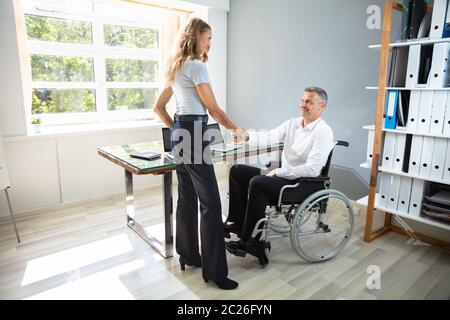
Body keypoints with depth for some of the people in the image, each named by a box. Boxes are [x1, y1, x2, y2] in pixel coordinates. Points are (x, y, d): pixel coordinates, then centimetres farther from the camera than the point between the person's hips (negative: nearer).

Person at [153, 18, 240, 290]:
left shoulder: (177, 67, 19)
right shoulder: (197, 66, -9)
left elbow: (158, 107, 22)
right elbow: (213, 109, -9)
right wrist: (236, 129, 4)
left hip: (180, 134, 10)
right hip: (194, 133, -10)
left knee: (187, 197, 14)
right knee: (210, 202, -7)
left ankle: (188, 255, 27)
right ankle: (215, 270, 0)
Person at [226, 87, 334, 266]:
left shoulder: (323, 132, -13)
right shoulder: (292, 124, 9)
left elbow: (312, 169, -23)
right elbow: (269, 137, -5)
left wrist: (278, 172, -20)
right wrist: (247, 135, -24)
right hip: (282, 175, 9)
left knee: (257, 183, -31)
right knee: (237, 170, 3)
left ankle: (250, 240, -18)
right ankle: (238, 222, 6)